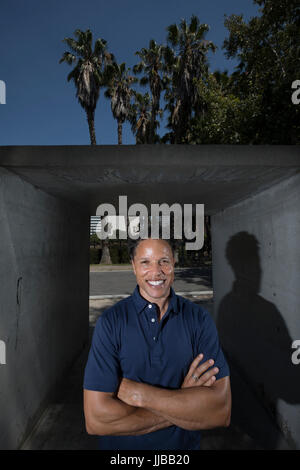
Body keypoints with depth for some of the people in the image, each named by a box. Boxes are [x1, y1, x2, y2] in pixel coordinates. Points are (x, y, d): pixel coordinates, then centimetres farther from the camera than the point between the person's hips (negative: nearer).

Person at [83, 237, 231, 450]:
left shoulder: (200, 318, -15)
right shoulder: (110, 321, -19)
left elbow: (222, 412, -20)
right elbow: (96, 419, -22)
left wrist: (140, 393, -25)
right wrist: (184, 400, -22)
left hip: (185, 444, 1)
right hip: (121, 445, -1)